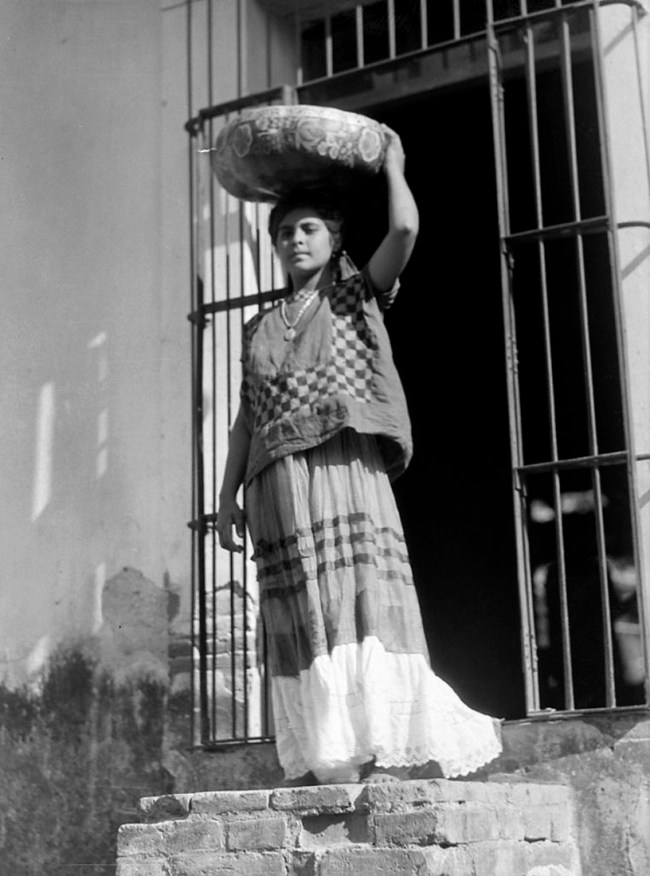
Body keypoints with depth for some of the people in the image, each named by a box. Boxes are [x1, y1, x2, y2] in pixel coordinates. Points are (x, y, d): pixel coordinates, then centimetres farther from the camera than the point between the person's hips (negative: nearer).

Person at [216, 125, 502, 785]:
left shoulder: (357, 296, 16)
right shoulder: (258, 328, 25)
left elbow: (404, 229, -1)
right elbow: (247, 417, 22)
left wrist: (392, 166, 15)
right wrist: (228, 496, 12)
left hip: (347, 464, -4)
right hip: (278, 478, 4)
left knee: (362, 598, -16)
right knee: (299, 618, -4)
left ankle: (378, 755, -21)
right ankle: (314, 760, -7)